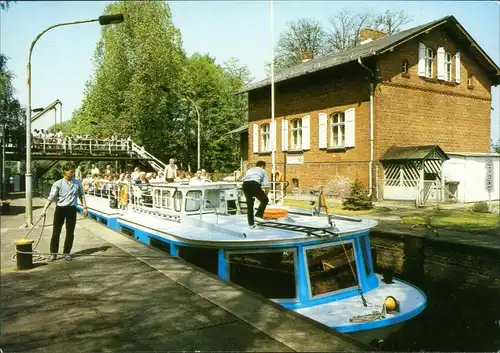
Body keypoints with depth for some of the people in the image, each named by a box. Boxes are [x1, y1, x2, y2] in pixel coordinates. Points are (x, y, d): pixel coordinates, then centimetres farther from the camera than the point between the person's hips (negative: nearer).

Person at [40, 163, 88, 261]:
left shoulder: (77, 183, 5)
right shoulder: (58, 184, -5)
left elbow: (81, 195, 14)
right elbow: (51, 197, -9)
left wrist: (85, 207, 9)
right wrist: (45, 209, -17)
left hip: (71, 209, 2)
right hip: (60, 209, -2)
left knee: (70, 232, 6)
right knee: (56, 232, 2)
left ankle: (67, 253, 19)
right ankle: (53, 253, 13)